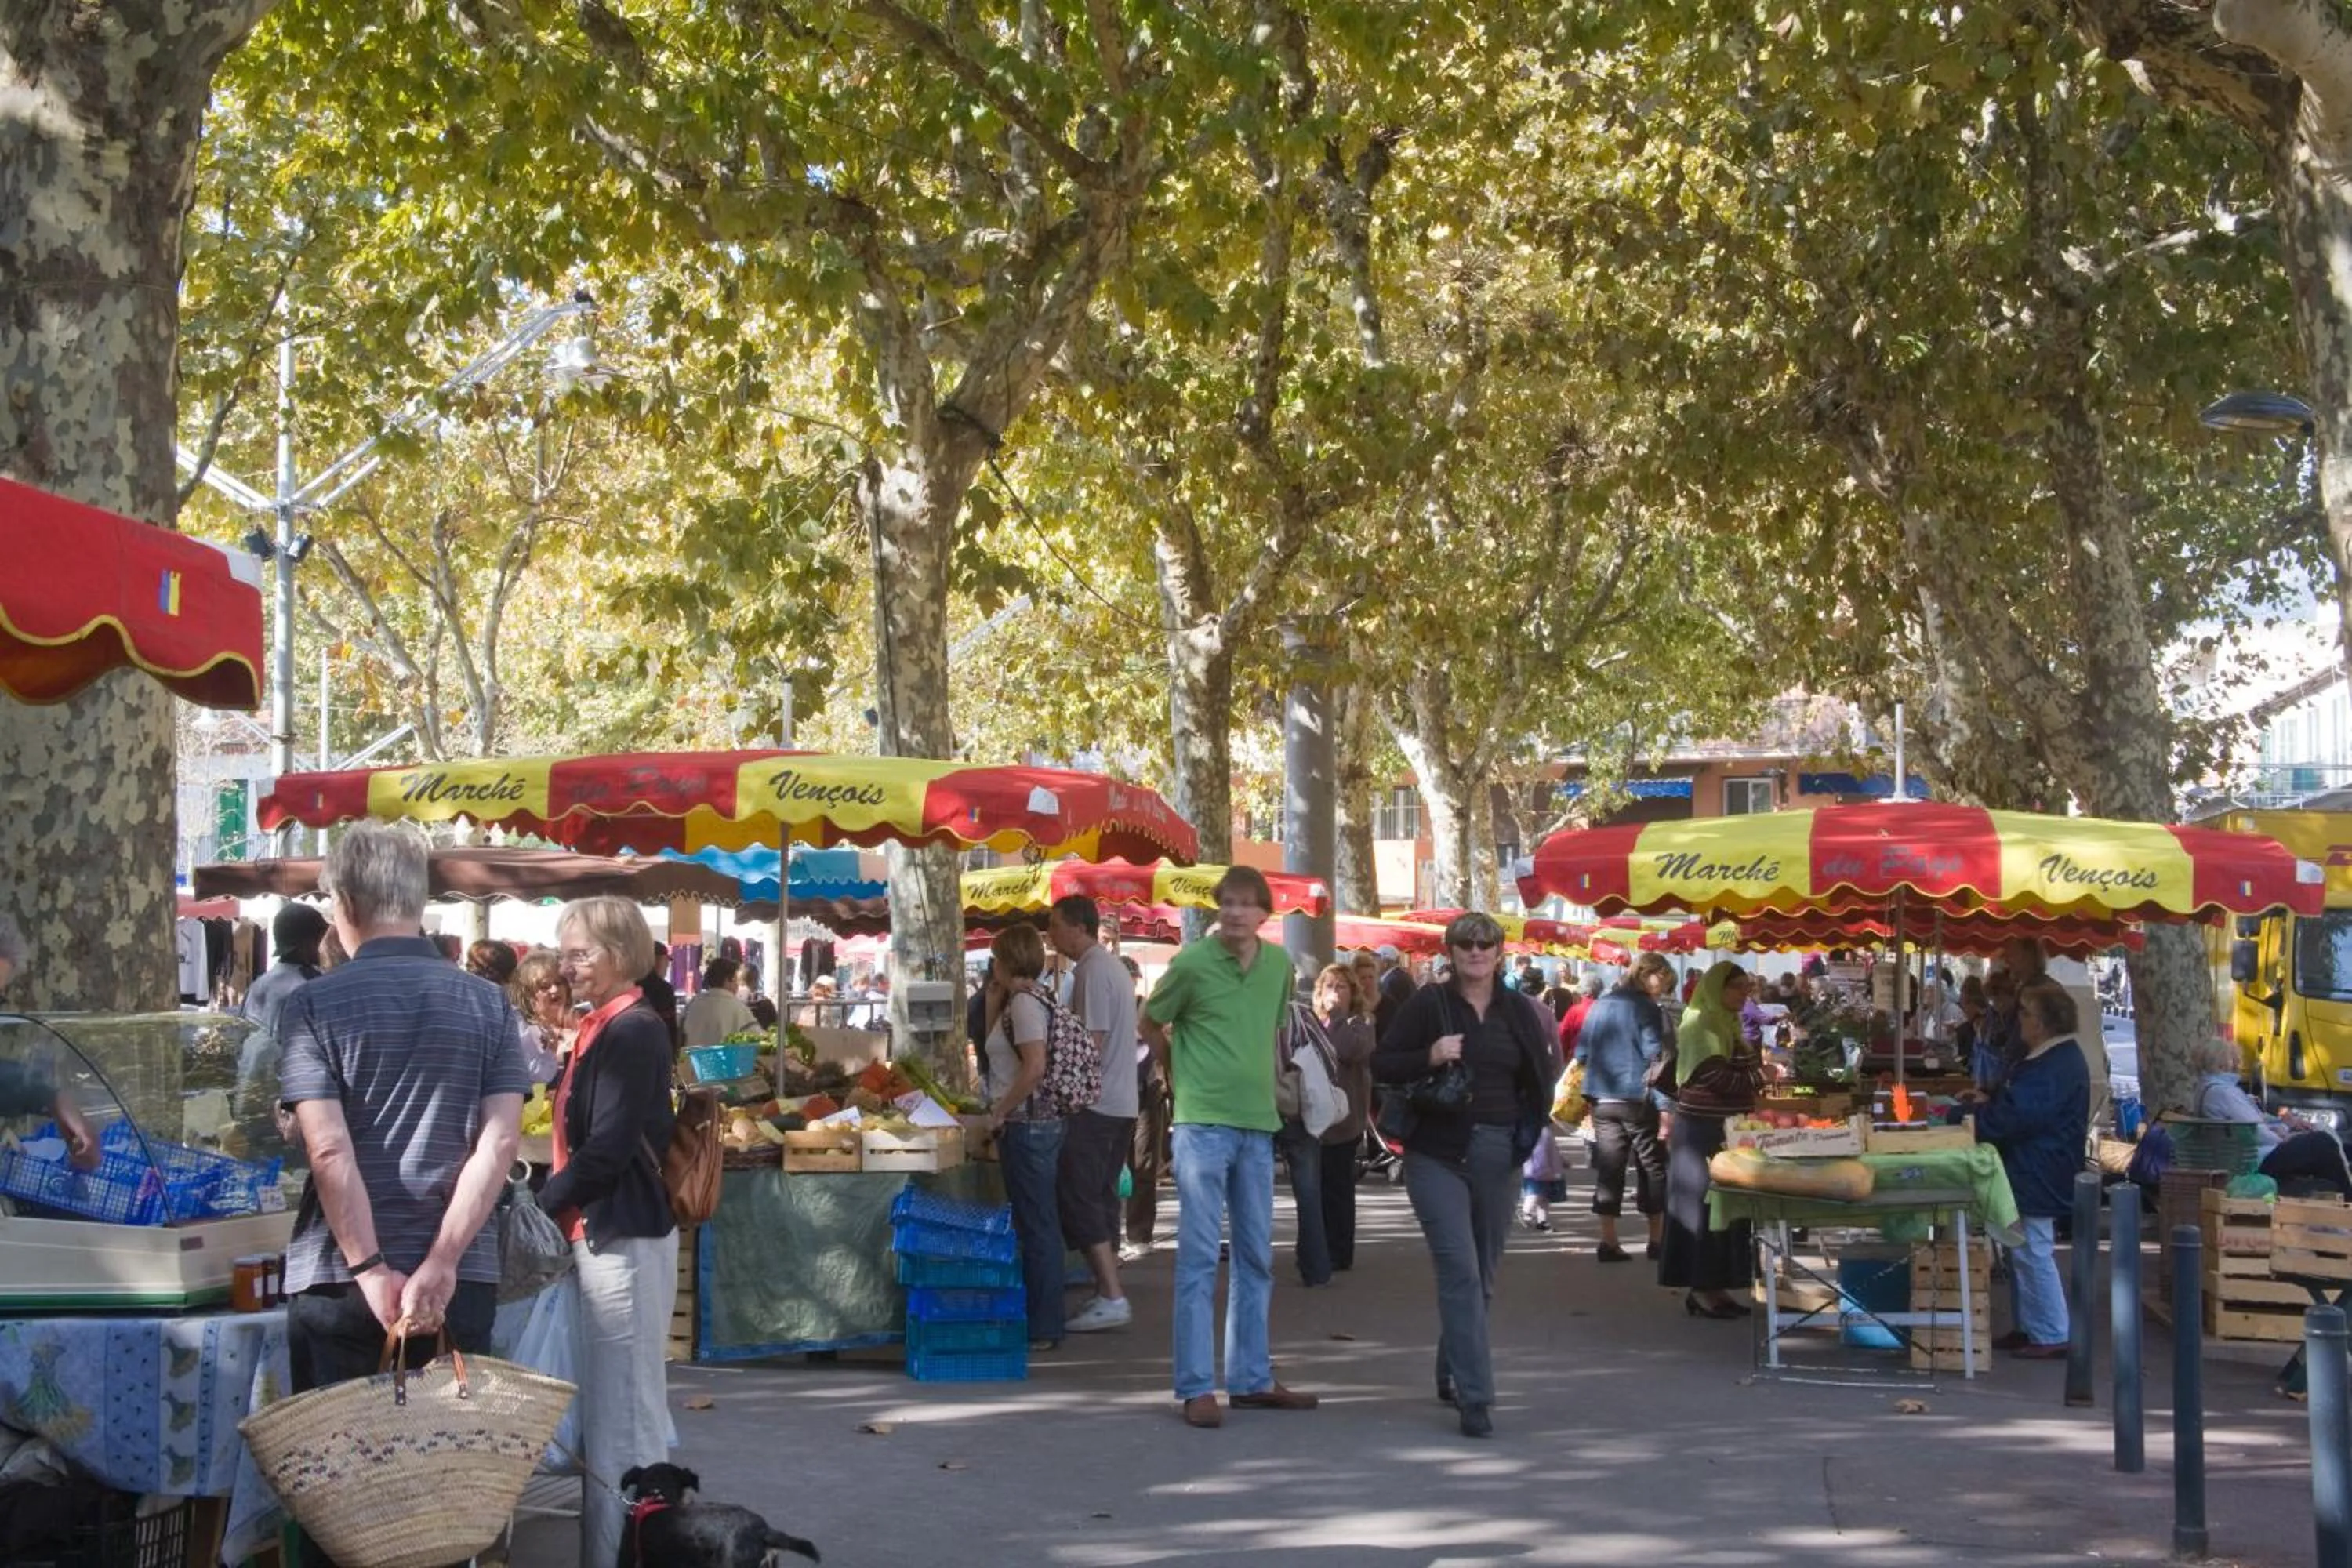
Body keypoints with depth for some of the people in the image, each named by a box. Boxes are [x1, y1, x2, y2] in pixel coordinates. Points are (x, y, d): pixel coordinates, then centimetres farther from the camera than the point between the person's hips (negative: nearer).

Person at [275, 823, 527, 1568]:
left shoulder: (314, 1005, -4)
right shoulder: (487, 1004, 5)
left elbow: (329, 1151, -14)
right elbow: (497, 1144, -6)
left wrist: (371, 1272, -14)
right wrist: (440, 1266, -11)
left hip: (340, 1280, -2)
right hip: (461, 1283, 3)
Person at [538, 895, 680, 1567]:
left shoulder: (633, 1032, -15)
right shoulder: (607, 1028, 15)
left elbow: (608, 1148, -20)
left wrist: (541, 1206, -12)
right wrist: (555, 1207, 6)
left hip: (620, 1235, -10)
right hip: (605, 1232, 10)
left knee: (621, 1411, -5)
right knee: (619, 1407, 14)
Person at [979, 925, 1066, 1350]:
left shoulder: (1025, 1002, -15)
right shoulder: (1028, 1000, 15)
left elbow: (1035, 1068, -25)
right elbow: (995, 1051, 23)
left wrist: (1000, 1112, -16)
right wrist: (994, 1001, 14)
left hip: (1028, 1124, -10)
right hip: (1043, 1123, 10)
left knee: (1036, 1226, -5)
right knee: (1041, 1226, 13)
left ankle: (1041, 1330, 0)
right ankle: (1044, 1324, 19)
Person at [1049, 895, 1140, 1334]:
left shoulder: (1093, 972, -14)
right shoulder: (1113, 966, 17)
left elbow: (1091, 1043, -19)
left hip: (1095, 1104, -10)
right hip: (1121, 1104, 10)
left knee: (1077, 1200, -9)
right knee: (1101, 1199, 12)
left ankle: (1112, 1298, -12)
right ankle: (1108, 1294, 13)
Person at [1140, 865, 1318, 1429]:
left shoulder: (1280, 965, 5)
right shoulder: (1192, 963, -9)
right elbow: (1150, 1025, 5)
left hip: (1258, 1125, 6)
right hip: (1203, 1124, -6)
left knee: (1256, 1257, 11)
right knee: (1199, 1257, -5)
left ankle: (1252, 1380, 21)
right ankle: (1196, 1388, -1)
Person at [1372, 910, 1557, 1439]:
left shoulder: (1518, 1010, 8)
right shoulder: (1429, 1004, -2)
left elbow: (1541, 1076, 19)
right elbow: (1381, 1064, -2)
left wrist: (1529, 1127, 5)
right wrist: (1429, 1057, -18)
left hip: (1497, 1156, 4)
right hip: (1438, 1154, -4)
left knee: (1482, 1274, 13)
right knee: (1460, 1270, -14)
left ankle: (1452, 1375, 32)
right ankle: (1474, 1397, -15)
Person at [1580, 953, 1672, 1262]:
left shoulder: (1600, 1005, 11)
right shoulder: (1645, 1008, -8)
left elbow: (1581, 1053, 13)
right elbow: (1655, 1057, -14)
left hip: (1602, 1099, 5)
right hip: (1636, 1098, -5)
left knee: (1608, 1168, 5)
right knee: (1652, 1167, 6)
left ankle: (1609, 1242, 2)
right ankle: (1657, 1240, 9)